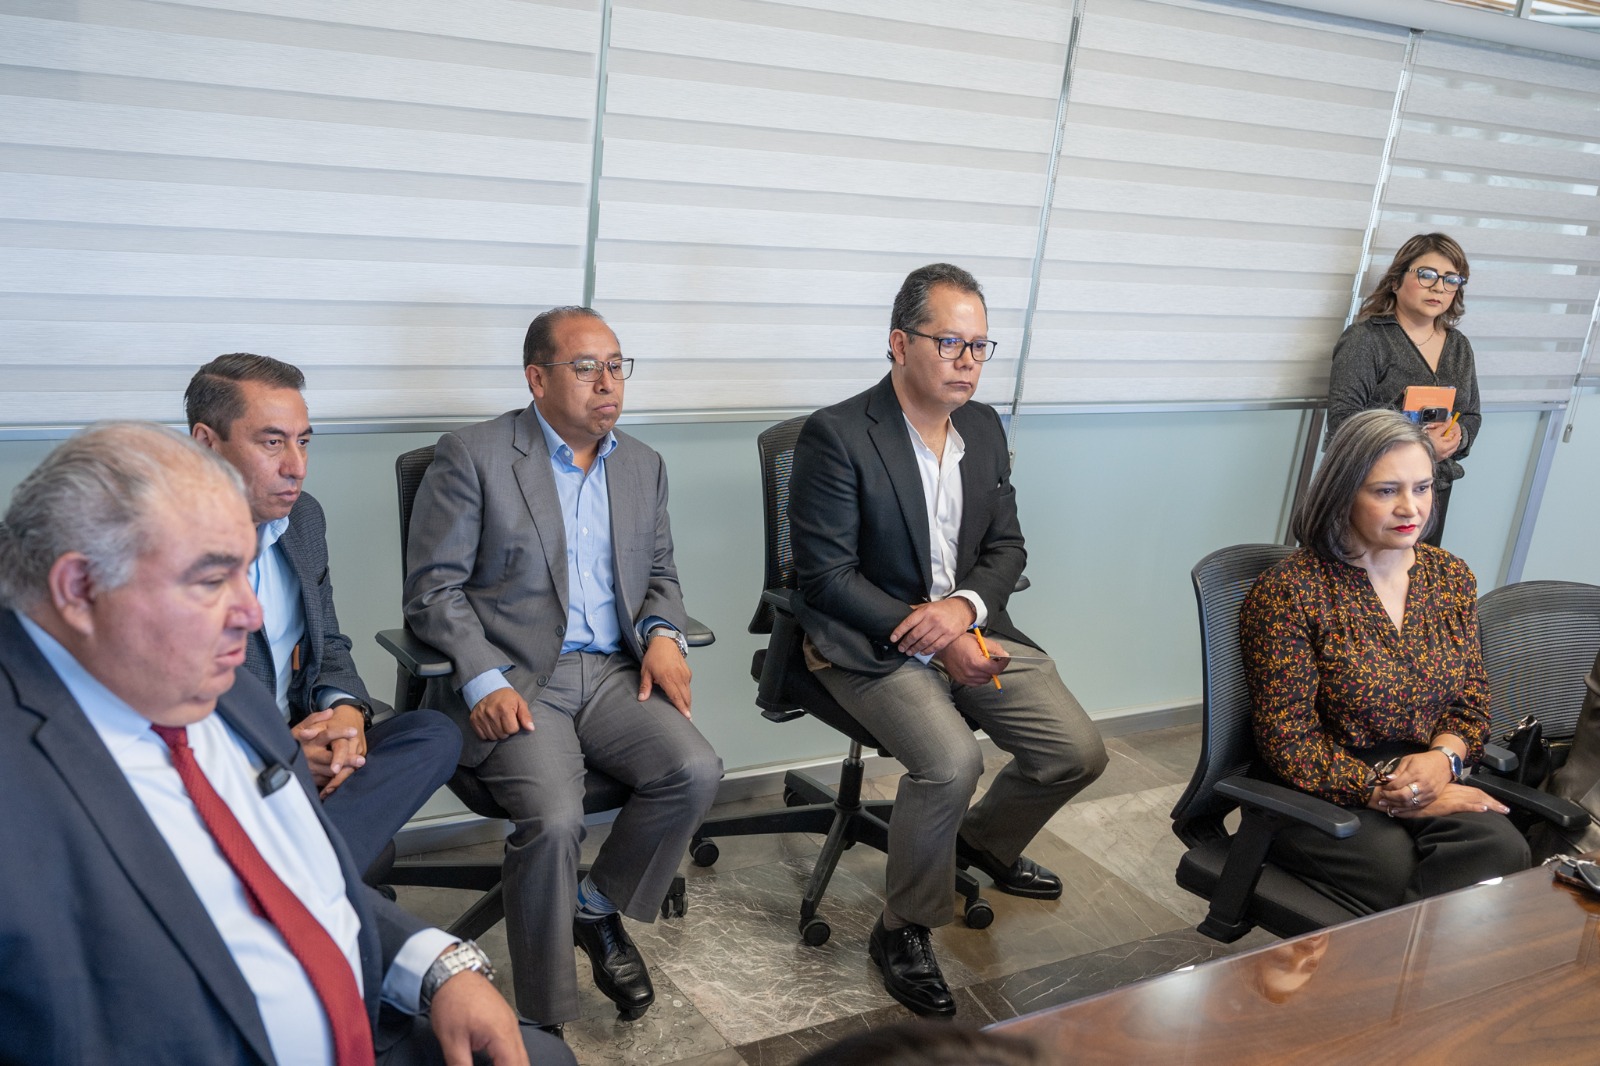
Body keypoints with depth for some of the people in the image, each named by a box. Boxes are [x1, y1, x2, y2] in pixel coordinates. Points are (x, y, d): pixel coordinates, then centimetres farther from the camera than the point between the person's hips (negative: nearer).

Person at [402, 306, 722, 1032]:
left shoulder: (643, 466, 14)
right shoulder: (472, 456, -3)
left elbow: (659, 573, 21)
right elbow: (432, 588, -5)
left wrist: (662, 633, -2)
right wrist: (484, 681, -18)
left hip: (613, 674, 5)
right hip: (511, 680, -5)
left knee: (696, 771, -20)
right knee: (553, 816, -28)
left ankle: (599, 908, 7)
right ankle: (543, 1025, -7)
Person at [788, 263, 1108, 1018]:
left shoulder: (984, 427, 7)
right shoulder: (837, 436, -14)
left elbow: (1006, 546, 10)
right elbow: (826, 577, -16)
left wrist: (965, 606, -12)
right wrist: (932, 640, -21)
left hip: (968, 626, 7)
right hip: (866, 642, -6)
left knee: (1078, 752, -4)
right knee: (951, 759, -30)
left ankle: (985, 841, 29)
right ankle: (904, 931, -5)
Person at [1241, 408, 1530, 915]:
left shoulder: (1451, 577, 10)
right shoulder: (1287, 593, -11)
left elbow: (1472, 700, 15)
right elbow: (1289, 745, -11)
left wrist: (1444, 757, -8)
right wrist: (1391, 794, -16)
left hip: (1429, 789, 5)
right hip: (1320, 798, -5)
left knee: (1501, 848, -26)